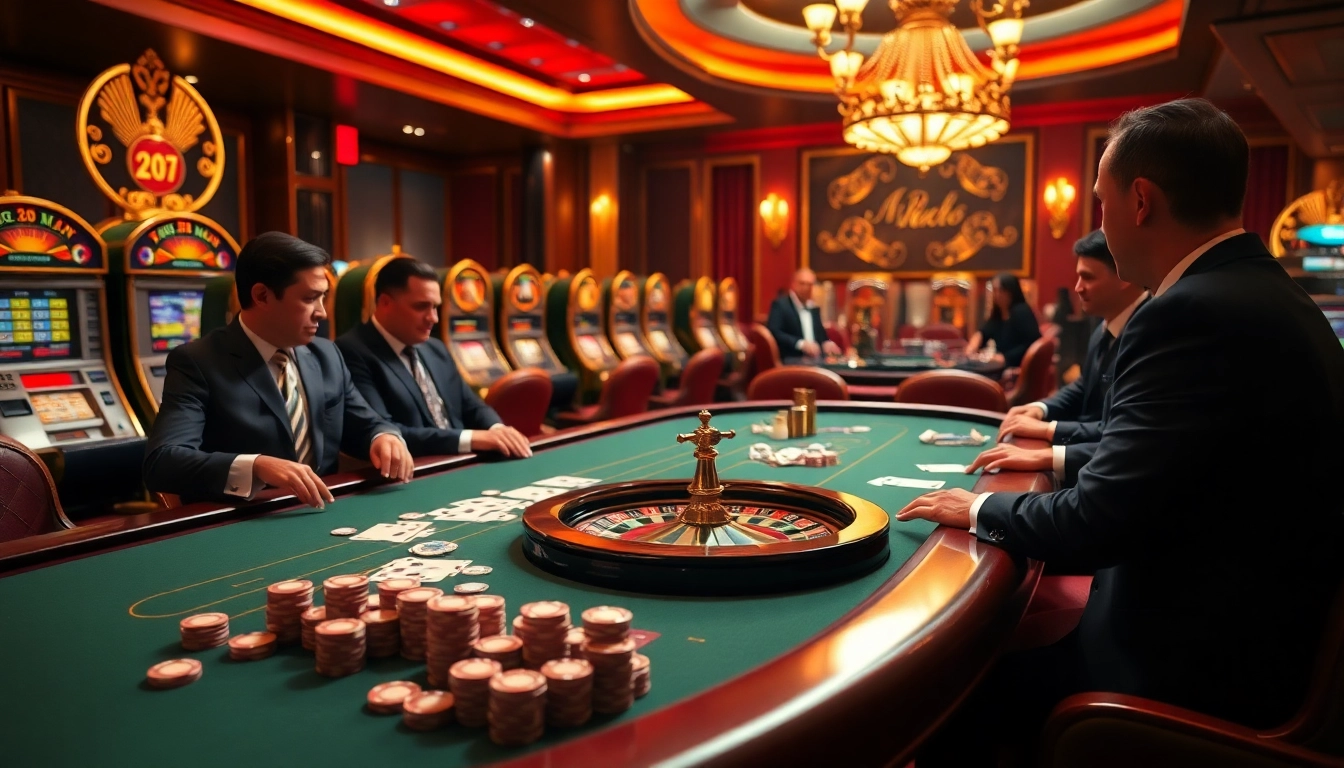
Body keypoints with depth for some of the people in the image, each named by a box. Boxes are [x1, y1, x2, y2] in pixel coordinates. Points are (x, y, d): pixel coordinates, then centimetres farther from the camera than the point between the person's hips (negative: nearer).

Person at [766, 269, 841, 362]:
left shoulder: (814, 308, 19)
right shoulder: (780, 304, -2)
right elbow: (773, 332, -15)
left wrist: (827, 343, 1)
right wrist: (801, 344, -26)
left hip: (815, 359, 8)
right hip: (790, 360, -8)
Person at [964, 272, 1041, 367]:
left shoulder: (1022, 312, -13)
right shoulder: (997, 313, 12)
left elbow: (1032, 344, -20)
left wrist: (1005, 358, -25)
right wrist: (973, 346, -12)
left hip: (1021, 367, -8)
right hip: (1002, 366, 8)